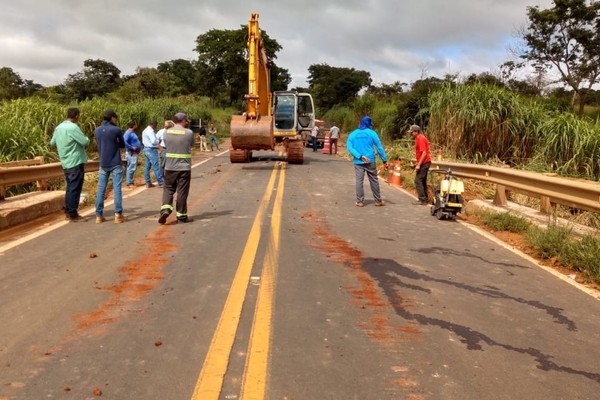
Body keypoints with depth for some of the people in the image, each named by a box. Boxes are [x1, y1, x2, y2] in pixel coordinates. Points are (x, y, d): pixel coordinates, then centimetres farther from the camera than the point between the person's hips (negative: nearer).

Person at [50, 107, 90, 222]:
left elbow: (52, 143, 18)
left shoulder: (58, 127, 9)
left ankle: (68, 212, 19)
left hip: (66, 162, 8)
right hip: (76, 162, -8)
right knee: (75, 188, -4)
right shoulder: (73, 127, -17)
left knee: (70, 188, 15)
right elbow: (85, 141, -17)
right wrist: (87, 138, 4)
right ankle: (72, 214, -2)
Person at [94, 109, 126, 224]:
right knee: (117, 189, -2)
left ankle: (99, 215, 7)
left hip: (103, 164, 4)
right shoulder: (116, 130, -9)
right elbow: (123, 145, 3)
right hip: (116, 164, -4)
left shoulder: (97, 131, 6)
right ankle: (118, 214, -3)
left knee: (101, 189, 7)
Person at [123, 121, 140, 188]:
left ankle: (130, 181, 23)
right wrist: (132, 148, -24)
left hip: (135, 153, 10)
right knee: (131, 168, -8)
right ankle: (129, 183, -4)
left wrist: (138, 147, 15)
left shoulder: (132, 132, 15)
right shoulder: (128, 133, -16)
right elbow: (124, 142, -28)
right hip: (131, 153, -10)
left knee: (132, 168, 15)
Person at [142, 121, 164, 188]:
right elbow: (154, 141, -23)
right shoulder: (150, 131, -16)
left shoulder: (144, 131, 16)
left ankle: (148, 183, 13)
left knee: (147, 167, 9)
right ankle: (161, 182, -6)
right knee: (156, 167, -8)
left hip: (146, 149, 10)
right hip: (151, 150, -10)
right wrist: (158, 141, -2)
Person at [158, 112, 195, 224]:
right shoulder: (189, 133, -8)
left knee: (168, 188, 15)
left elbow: (166, 144, 11)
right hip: (184, 167, -2)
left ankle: (165, 208, -5)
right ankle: (181, 216, 12)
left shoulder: (167, 132, 1)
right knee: (182, 192, 5)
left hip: (170, 167, 3)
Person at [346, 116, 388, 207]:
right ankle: (378, 200, 18)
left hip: (358, 162, 1)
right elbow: (379, 147, -2)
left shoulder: (353, 134, 5)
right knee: (374, 180, 9)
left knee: (359, 181, 4)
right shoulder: (372, 133, -1)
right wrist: (384, 160, 2)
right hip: (370, 161, -1)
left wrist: (360, 156, -15)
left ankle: (360, 201, 4)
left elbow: (349, 147, -7)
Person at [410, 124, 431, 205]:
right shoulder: (419, 138, 15)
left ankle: (422, 200, -9)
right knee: (423, 181, 13)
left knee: (418, 180, -9)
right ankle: (425, 199, 19)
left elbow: (424, 153, -23)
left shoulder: (421, 139, -16)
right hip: (424, 163, 10)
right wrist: (418, 163, 20)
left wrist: (419, 164, -23)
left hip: (424, 163, -10)